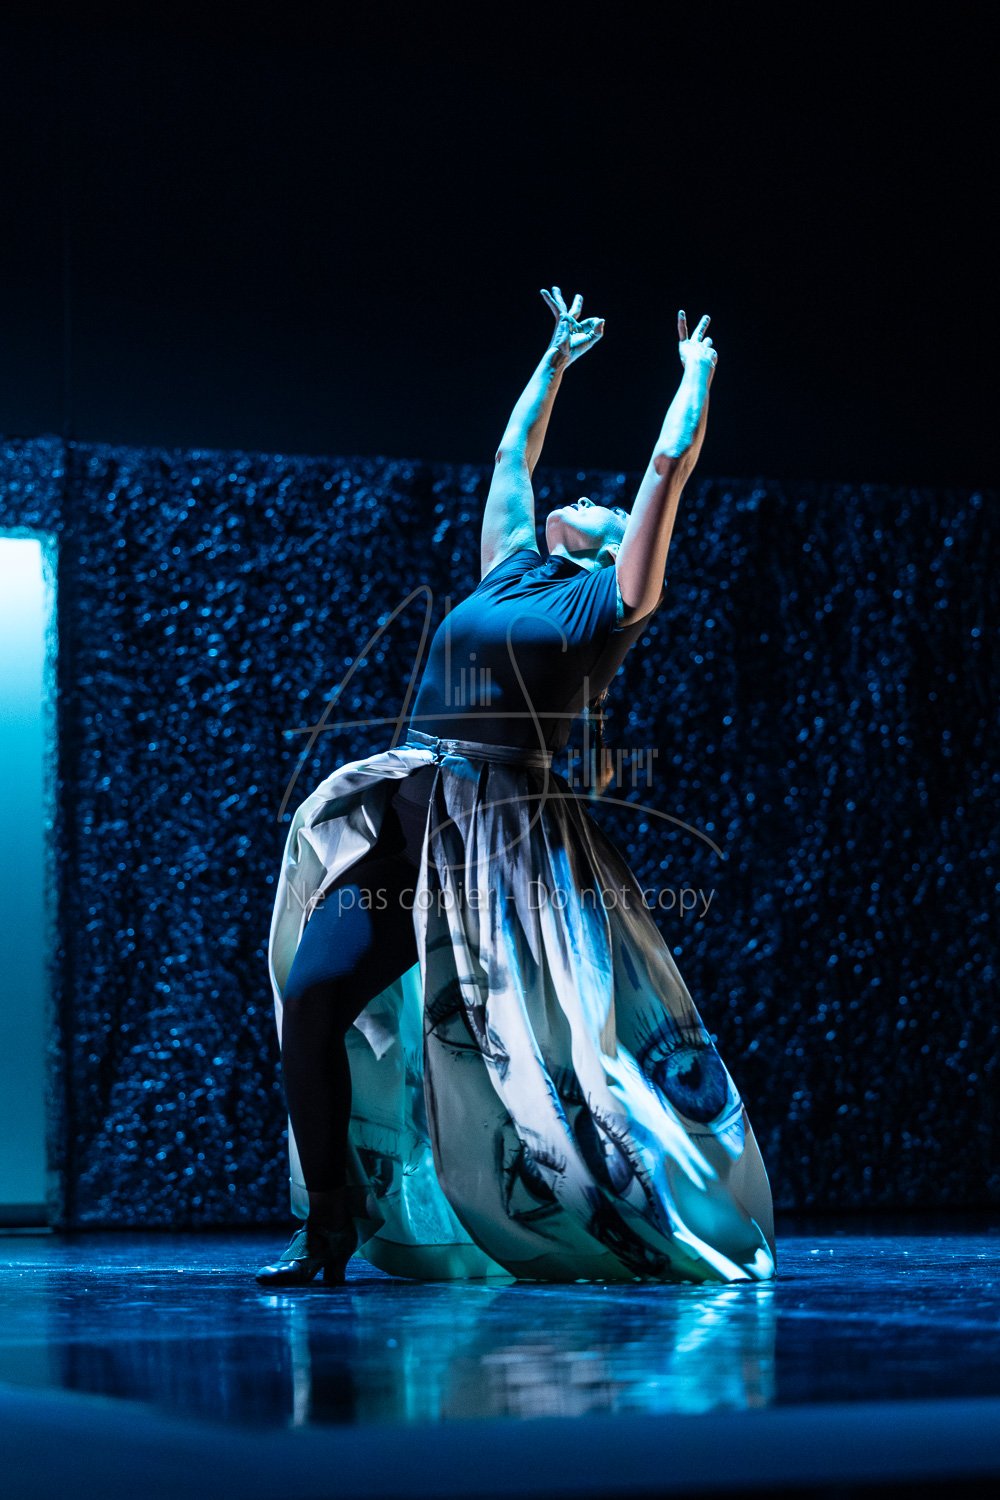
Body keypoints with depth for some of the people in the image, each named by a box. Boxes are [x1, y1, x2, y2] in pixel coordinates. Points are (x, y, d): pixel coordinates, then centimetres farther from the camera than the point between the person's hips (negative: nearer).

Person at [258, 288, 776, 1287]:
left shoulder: (613, 597, 6)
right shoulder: (510, 566, 20)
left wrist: (700, 371, 20)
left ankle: (699, 1235, 5)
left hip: (515, 838, -5)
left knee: (584, 1046, -7)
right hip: (409, 821, 5)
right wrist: (558, 355, 42)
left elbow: (671, 464, 6)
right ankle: (329, 1232, 0)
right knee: (311, 997, -9)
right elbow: (514, 453, 33)